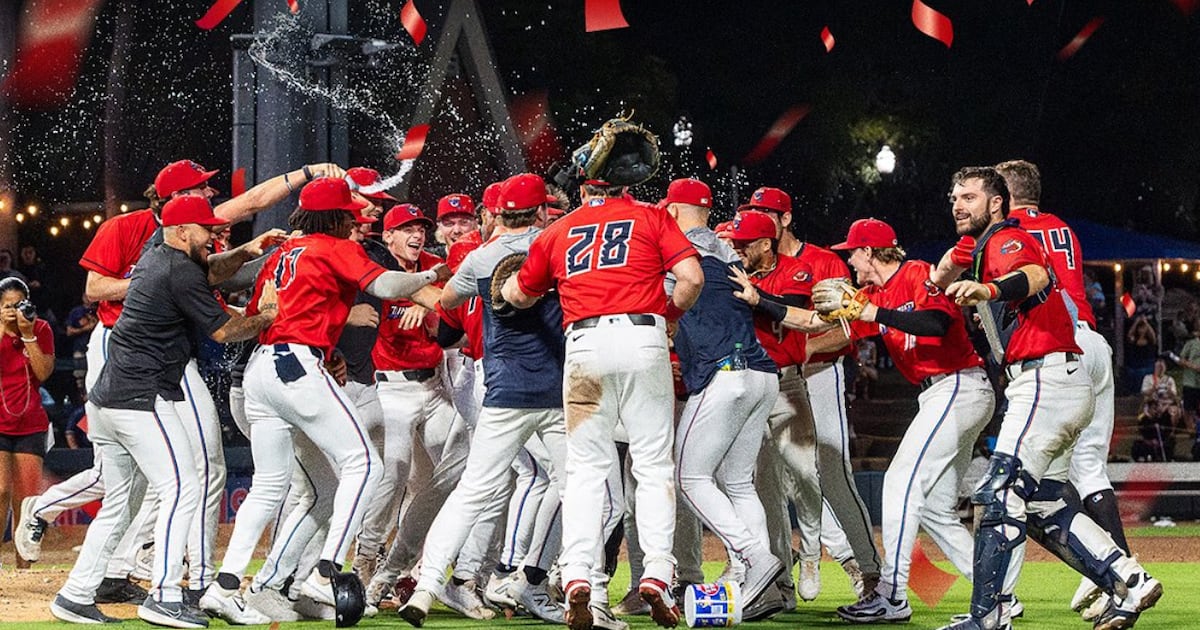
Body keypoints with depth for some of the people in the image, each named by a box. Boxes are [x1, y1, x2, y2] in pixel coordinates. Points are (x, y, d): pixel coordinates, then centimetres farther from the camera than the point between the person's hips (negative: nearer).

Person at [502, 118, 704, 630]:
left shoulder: (558, 232, 16)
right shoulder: (651, 218, 9)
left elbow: (517, 295, 24)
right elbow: (691, 277, -4)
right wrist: (670, 312, 13)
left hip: (585, 344, 1)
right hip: (643, 339, -1)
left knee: (585, 467, 4)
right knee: (653, 464, 3)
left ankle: (577, 574, -9)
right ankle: (657, 573, -8)